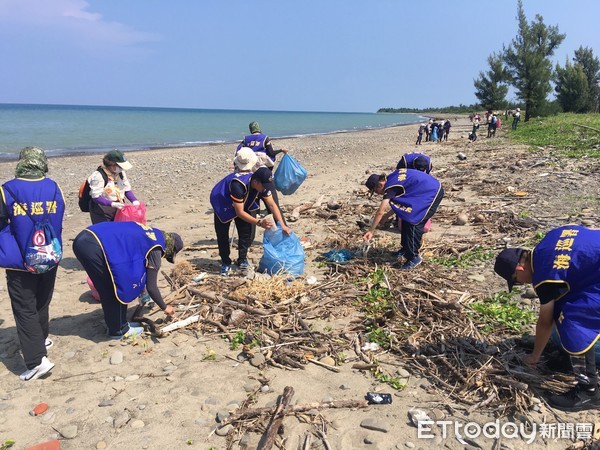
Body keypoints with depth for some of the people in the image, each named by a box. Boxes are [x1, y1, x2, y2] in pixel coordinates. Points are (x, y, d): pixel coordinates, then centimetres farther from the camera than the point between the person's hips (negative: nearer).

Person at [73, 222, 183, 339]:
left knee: (107, 290, 20)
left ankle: (114, 325, 32)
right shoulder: (155, 249, 1)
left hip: (81, 240, 9)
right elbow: (151, 287, 4)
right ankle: (119, 330, 20)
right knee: (118, 290, 8)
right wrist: (165, 307, 19)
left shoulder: (153, 232, 23)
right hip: (94, 247, -9)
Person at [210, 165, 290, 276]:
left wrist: (283, 225, -21)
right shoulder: (238, 185, -43)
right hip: (223, 204, -5)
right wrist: (259, 222, -42)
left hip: (243, 203, 6)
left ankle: (242, 259, 9)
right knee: (222, 234, -6)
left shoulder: (262, 184, -22)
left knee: (247, 231, -4)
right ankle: (225, 263, 8)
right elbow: (240, 212, -37)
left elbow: (272, 205, -15)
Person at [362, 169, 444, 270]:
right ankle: (406, 249, 24)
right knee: (406, 217, 12)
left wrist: (372, 230, -22)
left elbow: (380, 212, -25)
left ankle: (414, 257, -1)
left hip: (433, 193, -9)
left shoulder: (391, 186, -21)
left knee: (414, 222, -9)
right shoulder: (391, 178, 5)